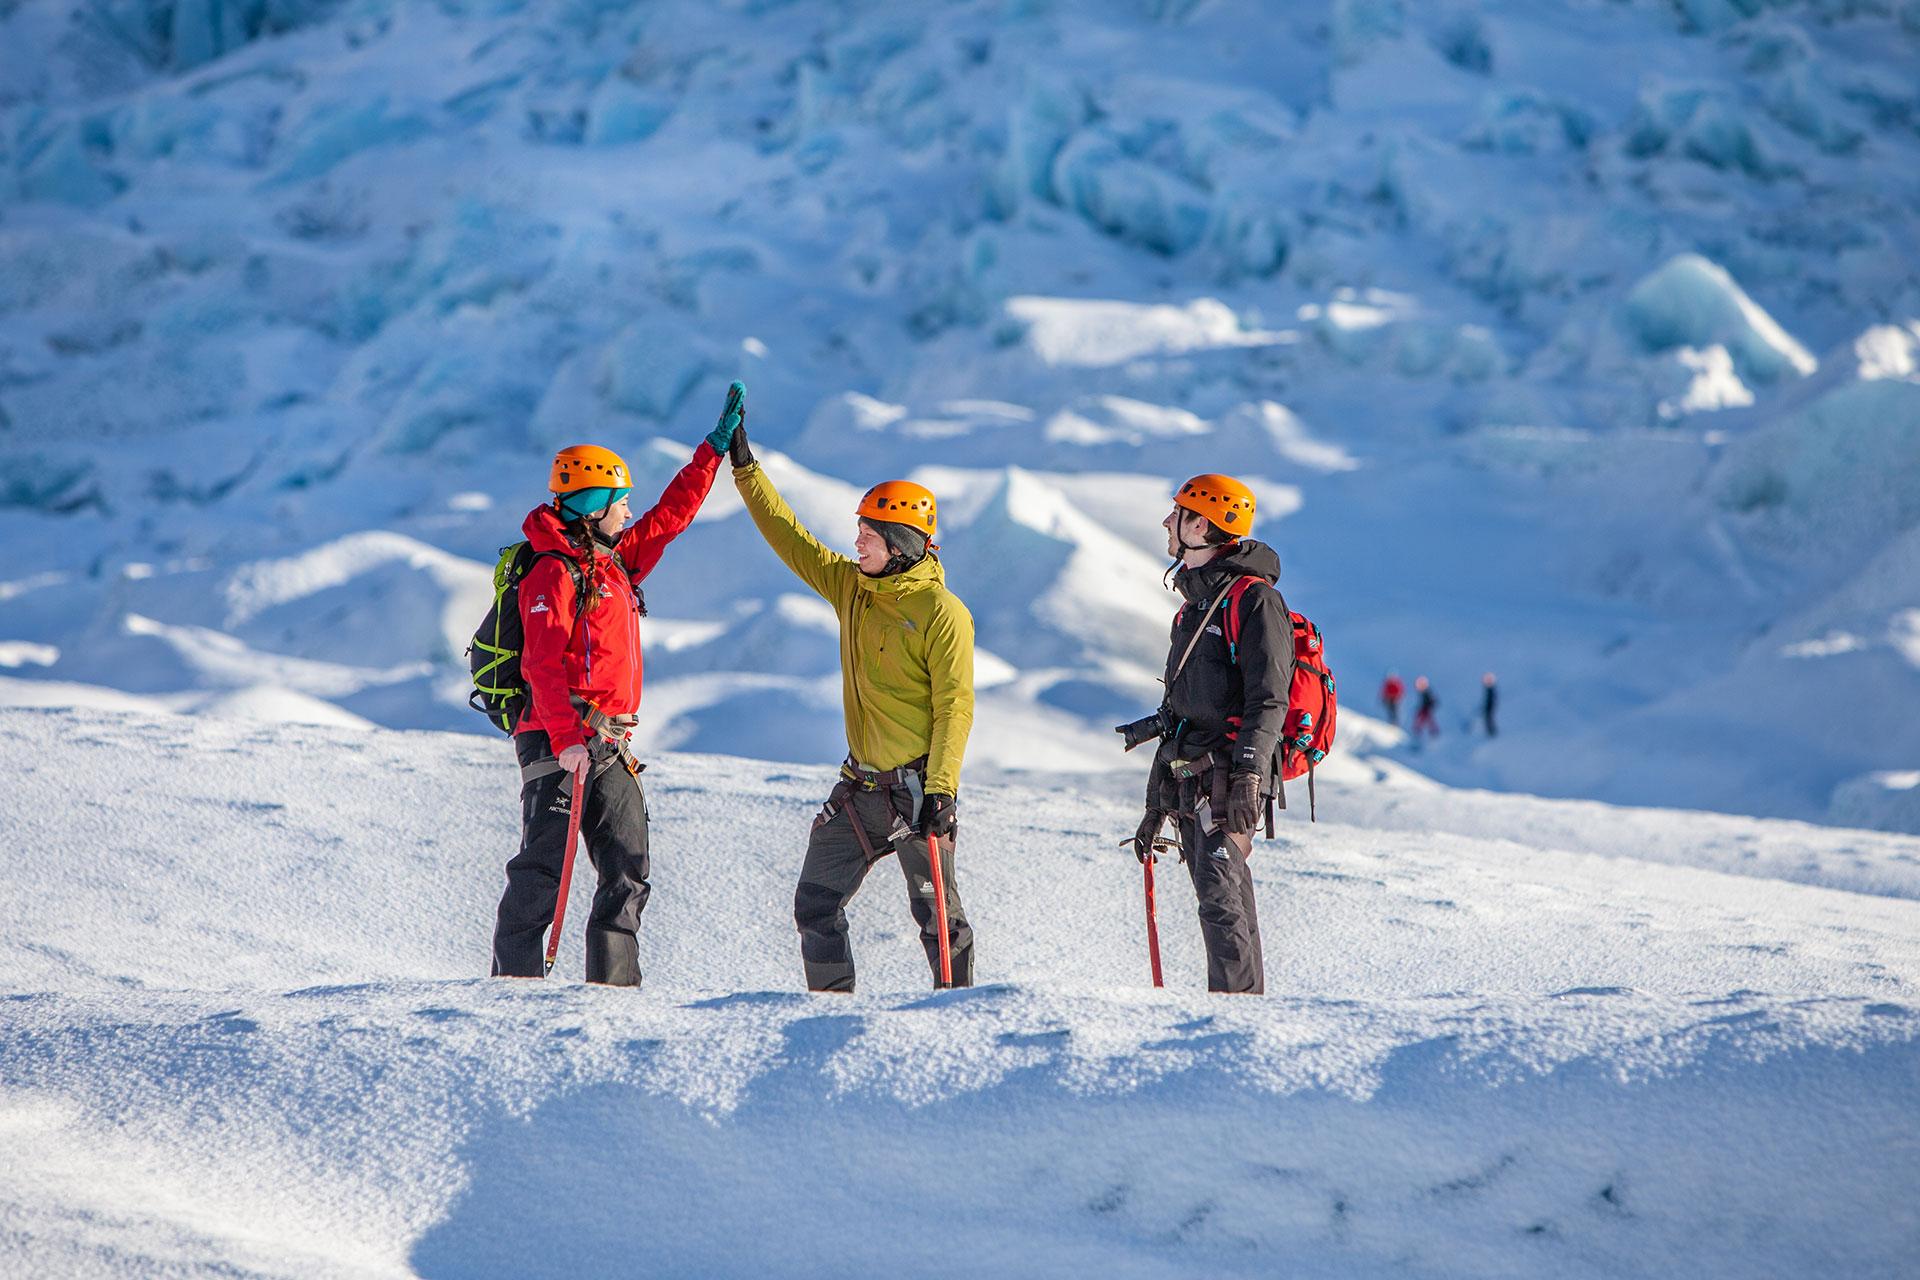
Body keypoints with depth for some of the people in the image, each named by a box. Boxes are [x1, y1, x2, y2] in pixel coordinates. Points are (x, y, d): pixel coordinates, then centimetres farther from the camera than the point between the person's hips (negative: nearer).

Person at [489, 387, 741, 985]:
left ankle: (614, 983, 8)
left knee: (627, 872, 6)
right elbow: (545, 665, -18)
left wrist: (714, 450, 28)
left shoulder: (615, 563, 16)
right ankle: (515, 978, -9)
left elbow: (670, 515, 28)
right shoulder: (555, 574, -10)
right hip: (561, 744, -9)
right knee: (543, 866, -10)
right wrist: (568, 739, -27)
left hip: (611, 749, 9)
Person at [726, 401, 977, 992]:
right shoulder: (850, 585, 9)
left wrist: (941, 788, -21)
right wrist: (745, 469, 16)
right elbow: (792, 541, 17)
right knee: (816, 905, 8)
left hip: (916, 787, -7)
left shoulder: (941, 611, -12)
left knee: (936, 912, -4)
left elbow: (954, 705, -14)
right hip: (858, 788, 7)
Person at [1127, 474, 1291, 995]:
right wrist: (1155, 806, 25)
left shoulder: (1254, 599, -7)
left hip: (1228, 778, -9)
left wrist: (1247, 774, -27)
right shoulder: (1192, 607, 22)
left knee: (1221, 897, -17)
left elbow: (1268, 699, -15)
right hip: (1187, 786, 9)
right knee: (1226, 906, 8)